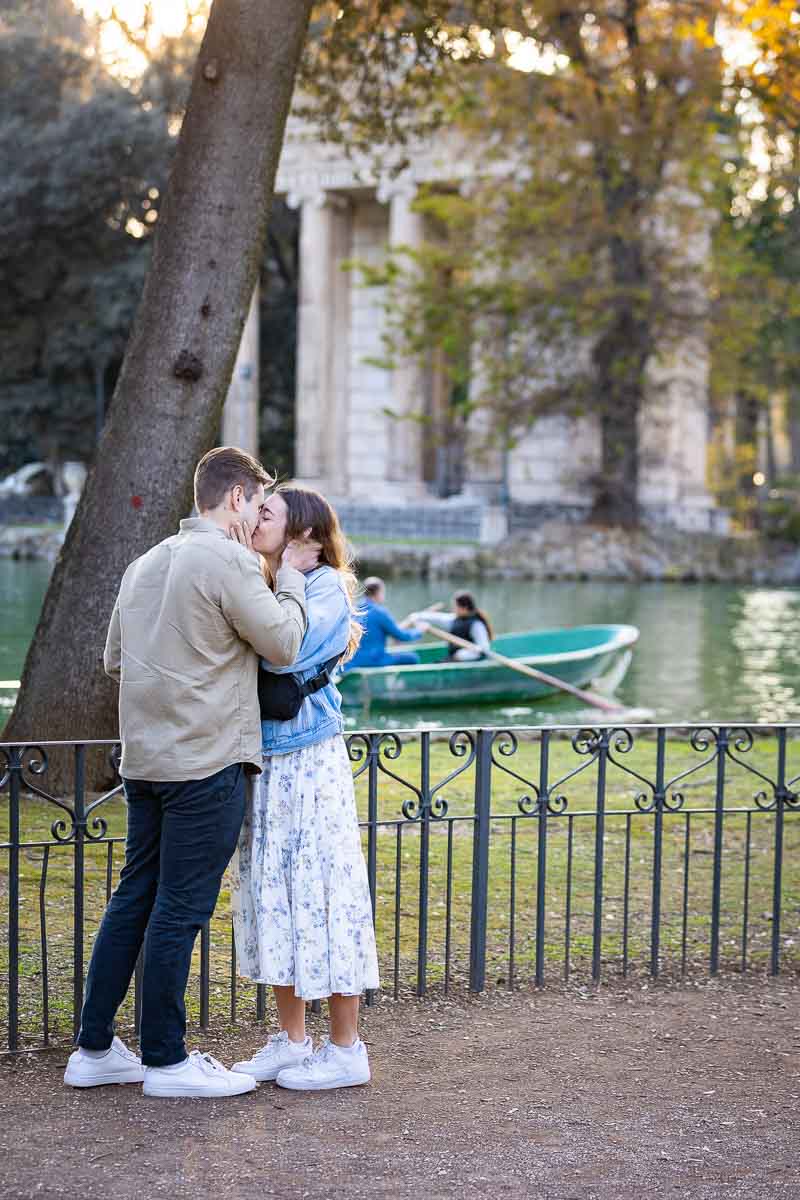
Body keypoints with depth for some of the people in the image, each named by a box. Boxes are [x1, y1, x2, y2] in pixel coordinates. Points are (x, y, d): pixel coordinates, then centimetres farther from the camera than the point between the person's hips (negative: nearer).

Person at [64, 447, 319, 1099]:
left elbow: (114, 659, 21)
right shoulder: (228, 561, -12)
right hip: (207, 762, -9)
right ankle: (166, 1060, 5)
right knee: (180, 911, -2)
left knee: (134, 899, 13)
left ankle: (95, 1050, 18)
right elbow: (283, 644, -10)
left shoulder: (146, 563, 15)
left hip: (145, 760, 9)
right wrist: (290, 576, 3)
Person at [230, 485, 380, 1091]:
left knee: (320, 889, -4)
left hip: (309, 761, -8)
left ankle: (346, 1051, 5)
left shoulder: (326, 586, -8)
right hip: (263, 761, 8)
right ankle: (292, 1040, 21)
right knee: (272, 891, 10)